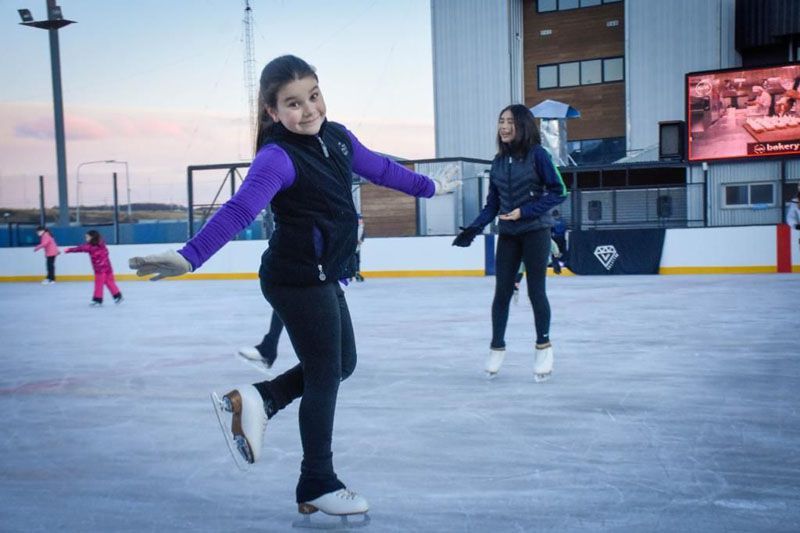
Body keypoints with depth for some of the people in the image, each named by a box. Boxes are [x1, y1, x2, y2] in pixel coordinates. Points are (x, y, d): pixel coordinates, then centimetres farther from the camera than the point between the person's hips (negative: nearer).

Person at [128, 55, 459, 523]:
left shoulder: (337, 137, 3)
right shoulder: (278, 157, -21)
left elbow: (379, 168, 18)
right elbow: (238, 211, -32)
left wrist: (428, 186, 30)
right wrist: (190, 256, -45)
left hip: (325, 278, 8)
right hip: (298, 281, -8)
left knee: (343, 364, 18)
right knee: (325, 375, 2)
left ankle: (257, 400, 25)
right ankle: (317, 487, 19)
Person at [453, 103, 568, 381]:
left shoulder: (537, 154, -10)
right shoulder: (499, 160, 6)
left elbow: (558, 192, -10)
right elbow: (492, 204, 8)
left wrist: (524, 211, -17)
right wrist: (473, 228, -5)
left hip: (535, 231, -4)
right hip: (507, 234, 4)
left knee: (535, 291, 2)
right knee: (501, 292, 4)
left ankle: (543, 347, 18)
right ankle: (497, 347, 16)